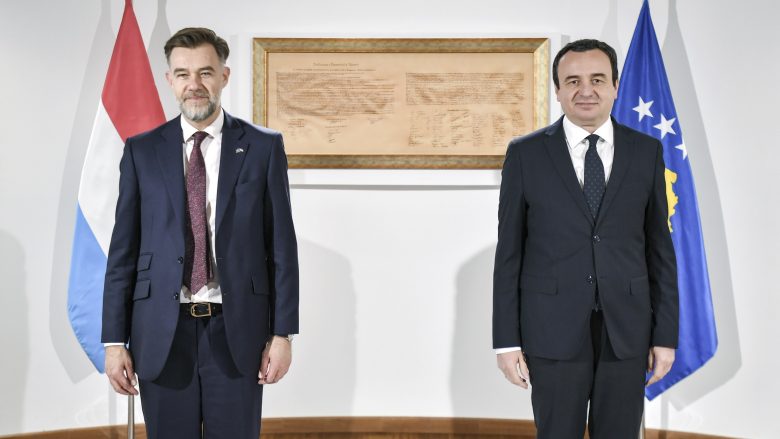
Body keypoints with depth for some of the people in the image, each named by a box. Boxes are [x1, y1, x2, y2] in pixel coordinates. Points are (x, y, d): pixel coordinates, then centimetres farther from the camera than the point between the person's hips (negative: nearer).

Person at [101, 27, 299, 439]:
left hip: (236, 331, -1)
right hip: (162, 332, 1)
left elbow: (281, 244, 2)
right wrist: (114, 341, 0)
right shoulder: (141, 151, 4)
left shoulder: (264, 146, 2)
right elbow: (123, 250, 4)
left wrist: (282, 332, -1)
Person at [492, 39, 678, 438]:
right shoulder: (525, 153, -3)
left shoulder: (646, 151, 3)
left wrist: (666, 334, 2)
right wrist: (506, 341, -4)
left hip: (626, 329, 2)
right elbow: (509, 252, -1)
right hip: (553, 329, -1)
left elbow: (659, 247, 5)